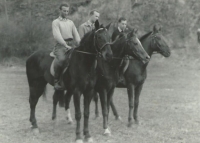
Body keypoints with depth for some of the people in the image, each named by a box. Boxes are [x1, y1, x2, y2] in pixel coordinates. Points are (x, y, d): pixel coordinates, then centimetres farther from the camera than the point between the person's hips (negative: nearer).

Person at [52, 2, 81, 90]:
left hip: (70, 46, 6)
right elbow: (57, 35, -11)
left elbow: (76, 35, 15)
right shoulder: (56, 22, 3)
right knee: (61, 59, -34)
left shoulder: (71, 22, 21)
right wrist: (66, 45, -24)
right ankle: (56, 81, -24)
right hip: (60, 46, -6)